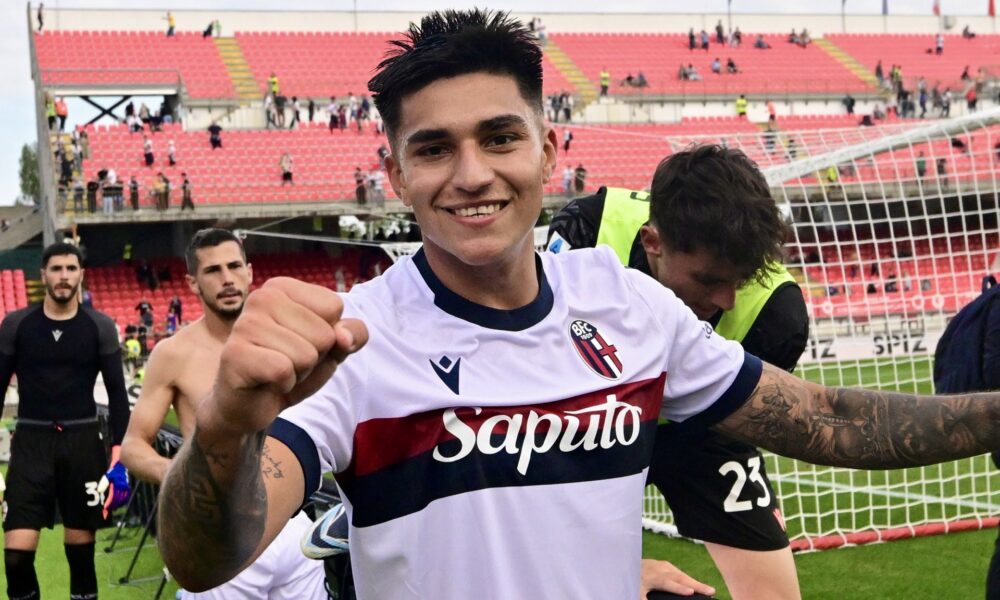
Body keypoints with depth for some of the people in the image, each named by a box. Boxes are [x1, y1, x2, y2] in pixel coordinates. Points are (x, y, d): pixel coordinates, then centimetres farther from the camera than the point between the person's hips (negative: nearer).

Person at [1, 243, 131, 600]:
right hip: (31, 441, 0)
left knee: (80, 546, 7)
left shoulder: (100, 327, 1)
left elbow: (117, 393, 3)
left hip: (82, 442, 0)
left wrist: (118, 456, -5)